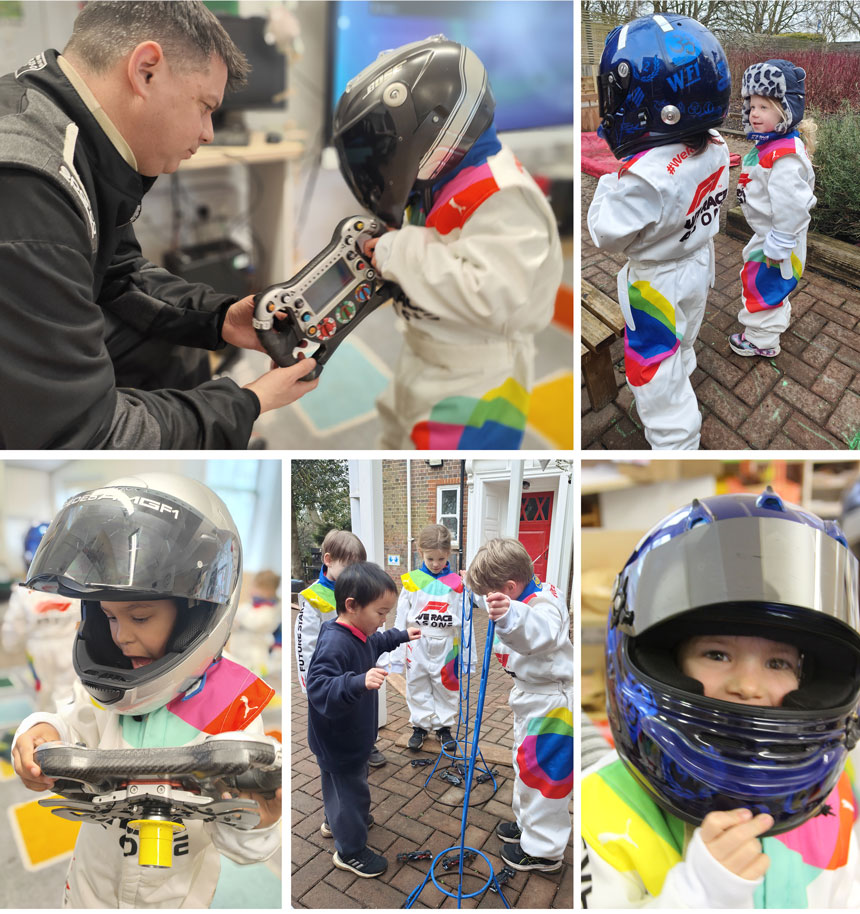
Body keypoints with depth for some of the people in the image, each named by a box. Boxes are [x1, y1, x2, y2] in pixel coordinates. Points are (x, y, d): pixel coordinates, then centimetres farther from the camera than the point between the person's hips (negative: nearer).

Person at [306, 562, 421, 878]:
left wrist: (402, 636, 21)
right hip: (339, 743, -9)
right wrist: (359, 683, -55)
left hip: (350, 736, 10)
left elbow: (375, 643, 20)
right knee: (351, 790, 9)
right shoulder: (334, 644, -35)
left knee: (343, 786, 30)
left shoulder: (356, 633, -4)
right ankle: (351, 851, 30)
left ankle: (336, 820, 55)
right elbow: (319, 688, -44)